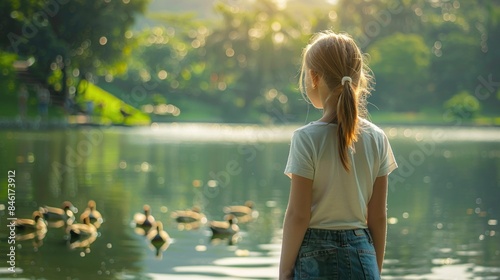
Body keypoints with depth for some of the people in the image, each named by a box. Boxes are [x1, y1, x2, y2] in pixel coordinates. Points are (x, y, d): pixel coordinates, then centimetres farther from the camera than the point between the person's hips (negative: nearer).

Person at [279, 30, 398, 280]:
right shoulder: (376, 139, 2)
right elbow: (378, 216, 5)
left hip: (316, 256, -4)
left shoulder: (307, 138, -11)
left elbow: (298, 214, -10)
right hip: (362, 256, 4)